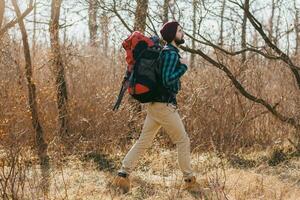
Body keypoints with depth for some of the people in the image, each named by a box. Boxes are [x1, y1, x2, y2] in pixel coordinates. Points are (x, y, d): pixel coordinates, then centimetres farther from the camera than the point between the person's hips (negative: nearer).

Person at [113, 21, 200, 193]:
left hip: (156, 104, 9)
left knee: (143, 142, 7)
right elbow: (167, 80, -24)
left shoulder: (168, 52, 17)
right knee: (183, 141, 2)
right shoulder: (171, 53, -14)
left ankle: (123, 175, 3)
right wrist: (184, 66, -15)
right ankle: (190, 180, 9)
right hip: (165, 105, -9)